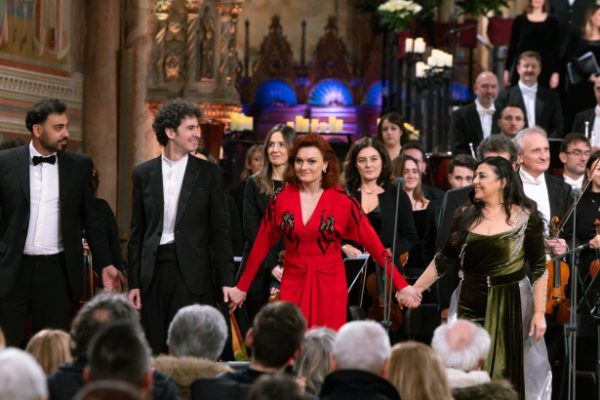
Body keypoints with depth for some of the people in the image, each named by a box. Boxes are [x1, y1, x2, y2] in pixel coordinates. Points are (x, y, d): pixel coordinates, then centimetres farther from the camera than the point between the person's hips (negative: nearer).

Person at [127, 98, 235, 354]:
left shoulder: (208, 173, 3)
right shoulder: (143, 174, 8)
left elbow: (221, 231, 3)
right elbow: (137, 232, 10)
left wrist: (226, 280, -3)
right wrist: (134, 283, 5)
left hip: (192, 273, -2)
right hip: (153, 273, 2)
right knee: (154, 351, 4)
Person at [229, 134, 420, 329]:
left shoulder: (342, 200, -6)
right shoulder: (281, 198, -1)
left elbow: (373, 243, -6)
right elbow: (262, 245, 6)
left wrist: (401, 285, -10)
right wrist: (242, 287, 8)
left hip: (330, 287, -1)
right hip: (293, 286, 2)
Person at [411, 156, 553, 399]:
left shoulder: (526, 217, -6)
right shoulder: (465, 215, 2)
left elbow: (539, 268, -4)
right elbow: (444, 260, 10)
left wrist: (539, 312, -9)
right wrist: (415, 289, 6)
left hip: (510, 306, -3)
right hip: (470, 305, 3)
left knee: (506, 376, 4)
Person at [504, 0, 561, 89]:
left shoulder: (552, 21, 5)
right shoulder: (519, 20, 5)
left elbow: (556, 49, 4)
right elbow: (512, 47, 7)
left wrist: (556, 72, -2)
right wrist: (507, 70, 4)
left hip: (544, 69, 0)